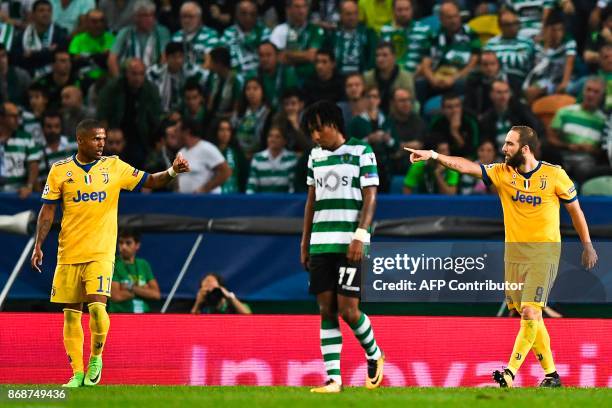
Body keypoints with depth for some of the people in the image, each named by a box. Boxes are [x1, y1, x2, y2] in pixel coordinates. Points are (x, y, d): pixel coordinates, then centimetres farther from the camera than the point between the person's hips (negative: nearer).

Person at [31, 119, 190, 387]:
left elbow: (150, 182, 5)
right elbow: (48, 210, 5)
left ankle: (96, 358, 7)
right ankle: (78, 373, 12)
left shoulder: (114, 167, 3)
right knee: (71, 314, 3)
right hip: (68, 254, 1)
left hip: (101, 253, -1)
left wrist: (172, 172, -14)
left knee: (97, 305, -17)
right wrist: (38, 246, -2)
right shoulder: (60, 170, 2)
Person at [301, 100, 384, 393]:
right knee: (326, 310, 0)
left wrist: (360, 236, -16)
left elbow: (370, 197, -6)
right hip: (321, 243, 5)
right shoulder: (315, 156, 15)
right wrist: (305, 241, 16)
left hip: (350, 243, -5)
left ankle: (374, 355, 18)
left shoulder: (361, 151, -2)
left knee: (347, 309, -10)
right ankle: (333, 379, -1)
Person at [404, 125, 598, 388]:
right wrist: (434, 156, -21)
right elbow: (466, 166, -8)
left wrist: (587, 245, 8)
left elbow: (575, 209, 6)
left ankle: (510, 373, -22)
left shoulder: (554, 175, -5)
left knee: (530, 312, -16)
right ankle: (551, 374, 18)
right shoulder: (502, 173, 3)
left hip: (544, 252, -5)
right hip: (514, 252, 5)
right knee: (529, 317, 7)